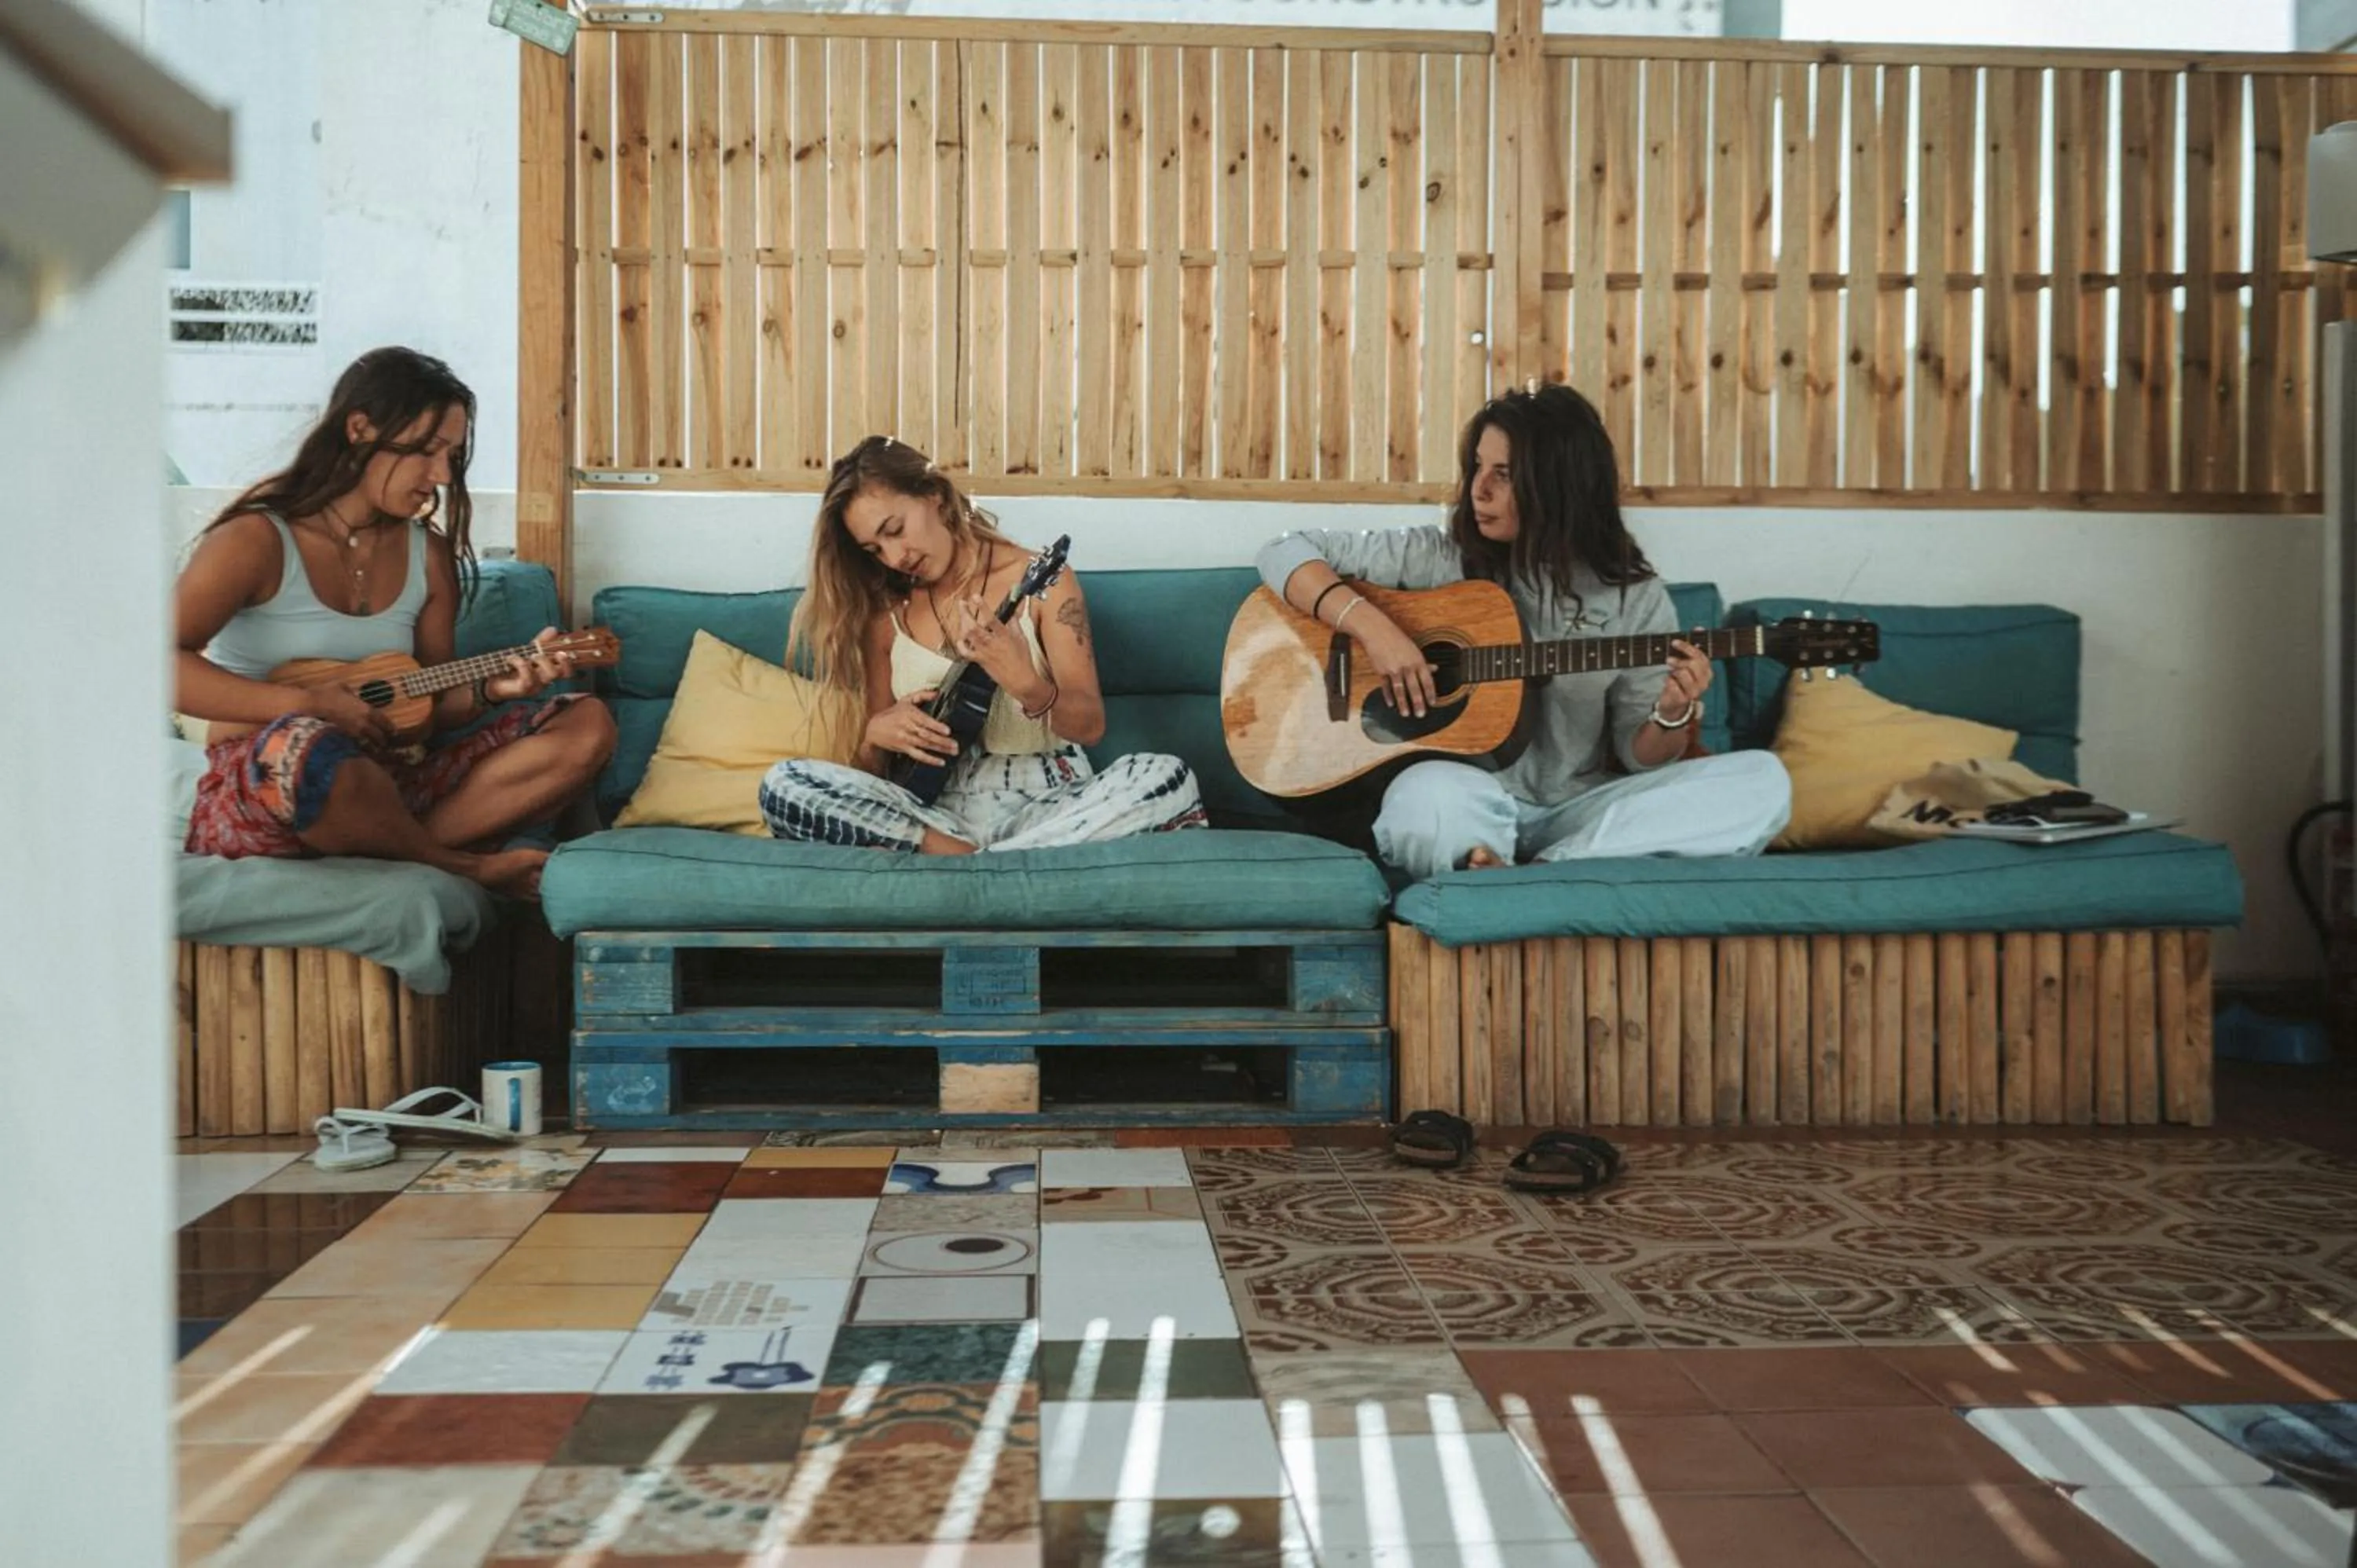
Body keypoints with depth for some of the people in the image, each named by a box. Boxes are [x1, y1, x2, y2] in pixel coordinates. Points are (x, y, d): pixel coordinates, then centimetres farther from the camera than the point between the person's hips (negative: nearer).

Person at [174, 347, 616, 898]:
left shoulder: (429, 553, 9)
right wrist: (311, 702, -25)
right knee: (306, 748, -43)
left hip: (385, 779, 6)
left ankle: (387, 849, -24)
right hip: (253, 790, -6)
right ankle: (466, 867, -16)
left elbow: (432, 706, 11)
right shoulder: (258, 539, -8)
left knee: (587, 725, -8)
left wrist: (492, 689, -11)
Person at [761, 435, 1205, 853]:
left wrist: (1027, 685, -25)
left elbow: (1090, 725, -4)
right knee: (784, 783, -23)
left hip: (1046, 801, -1)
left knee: (1170, 778, -33)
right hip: (937, 808, 1)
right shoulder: (885, 615, 10)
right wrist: (876, 735, -12)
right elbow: (874, 770, 13)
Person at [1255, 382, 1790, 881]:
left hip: (1579, 811, 4)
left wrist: (1674, 715, -17)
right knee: (1430, 795, -41)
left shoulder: (1636, 600, 4)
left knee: (1762, 782, -21)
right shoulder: (1438, 559, 1)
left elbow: (1640, 756, 7)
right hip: (1471, 811, -3)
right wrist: (1372, 625, -15)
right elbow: (1286, 552, 0)